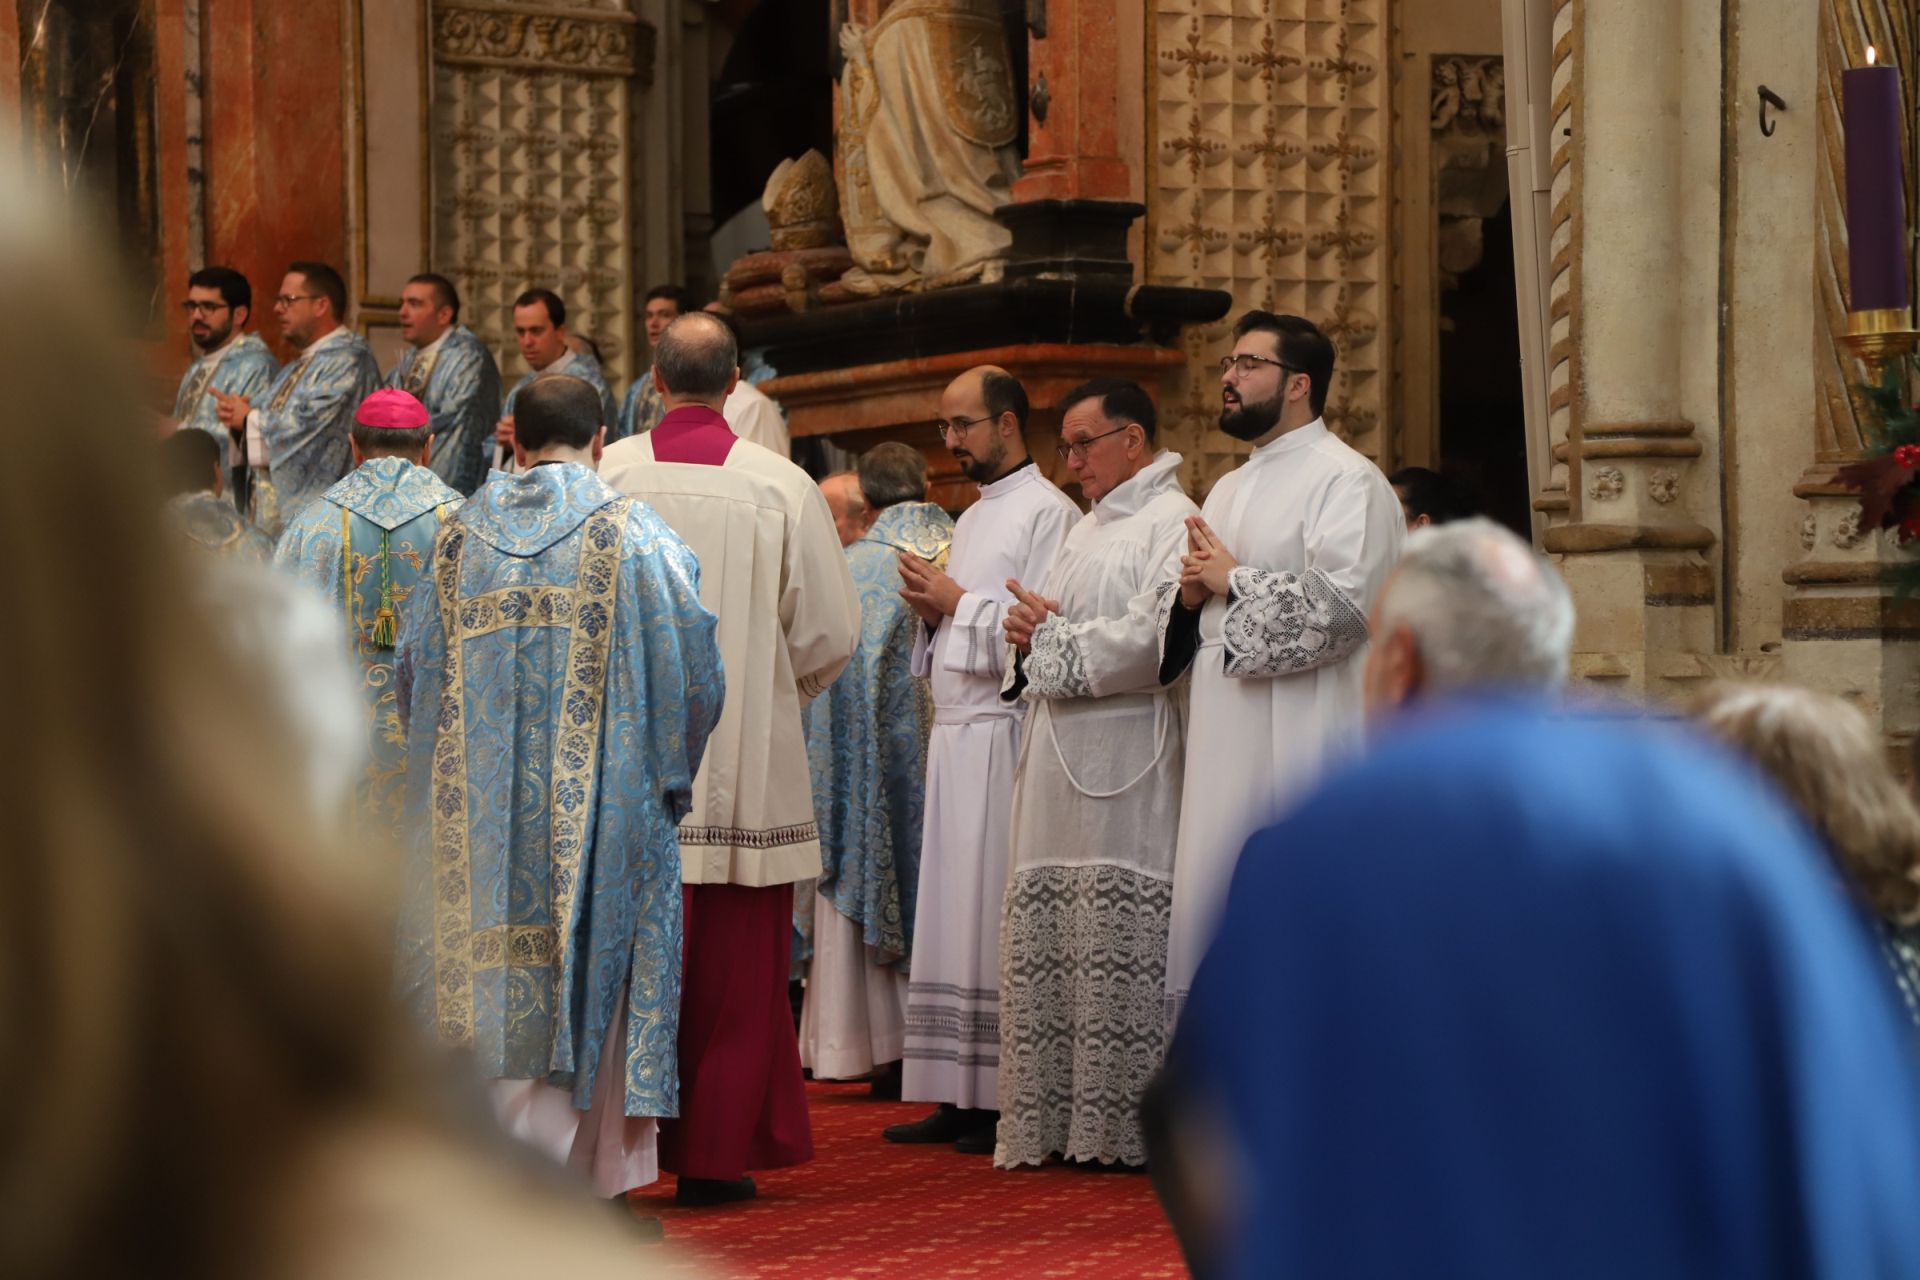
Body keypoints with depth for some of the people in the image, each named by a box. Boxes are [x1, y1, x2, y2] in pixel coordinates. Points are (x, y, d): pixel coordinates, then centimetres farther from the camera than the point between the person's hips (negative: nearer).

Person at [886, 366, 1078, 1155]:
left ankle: (1010, 1099, -5)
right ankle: (960, 1096, 9)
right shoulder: (970, 519, 21)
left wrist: (959, 604, -9)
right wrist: (930, 609, 6)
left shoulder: (1048, 512, -7)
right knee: (951, 912, 7)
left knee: (997, 912, -9)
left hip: (1005, 732, -9)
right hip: (954, 733, 9)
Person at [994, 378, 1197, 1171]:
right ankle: (1060, 1123, 10)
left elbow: (1154, 638, -18)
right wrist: (1030, 632, 3)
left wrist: (1051, 639, -8)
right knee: (1049, 943, 6)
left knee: (1118, 953, -7)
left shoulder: (1172, 523, -6)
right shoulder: (1089, 527, 22)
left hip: (1125, 764, -9)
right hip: (1061, 763, 9)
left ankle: (1125, 1127, -3)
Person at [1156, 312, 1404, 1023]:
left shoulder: (1348, 479, -6)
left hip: (1301, 744, -8)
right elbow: (1177, 607, 26)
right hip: (1224, 740, 9)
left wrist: (1233, 581, -10)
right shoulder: (1229, 490, 22)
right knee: (1219, 912, 7)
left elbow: (1343, 603, -20)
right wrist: (1189, 591, 3)